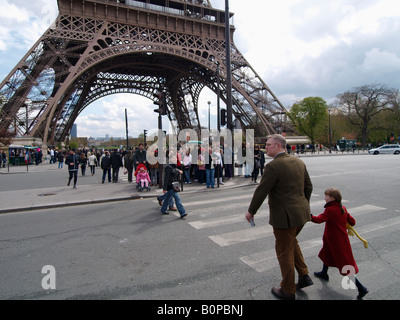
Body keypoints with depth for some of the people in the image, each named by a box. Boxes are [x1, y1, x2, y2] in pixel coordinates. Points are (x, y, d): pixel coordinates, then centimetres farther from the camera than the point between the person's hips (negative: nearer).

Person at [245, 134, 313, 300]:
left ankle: (288, 291, 26)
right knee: (291, 241, 30)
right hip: (301, 212, 8)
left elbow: (261, 191, -16)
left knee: (284, 252, 9)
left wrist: (251, 211, -4)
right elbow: (308, 187, 12)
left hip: (285, 216, -8)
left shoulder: (273, 166, -20)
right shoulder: (298, 162, 5)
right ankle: (304, 276, 34)